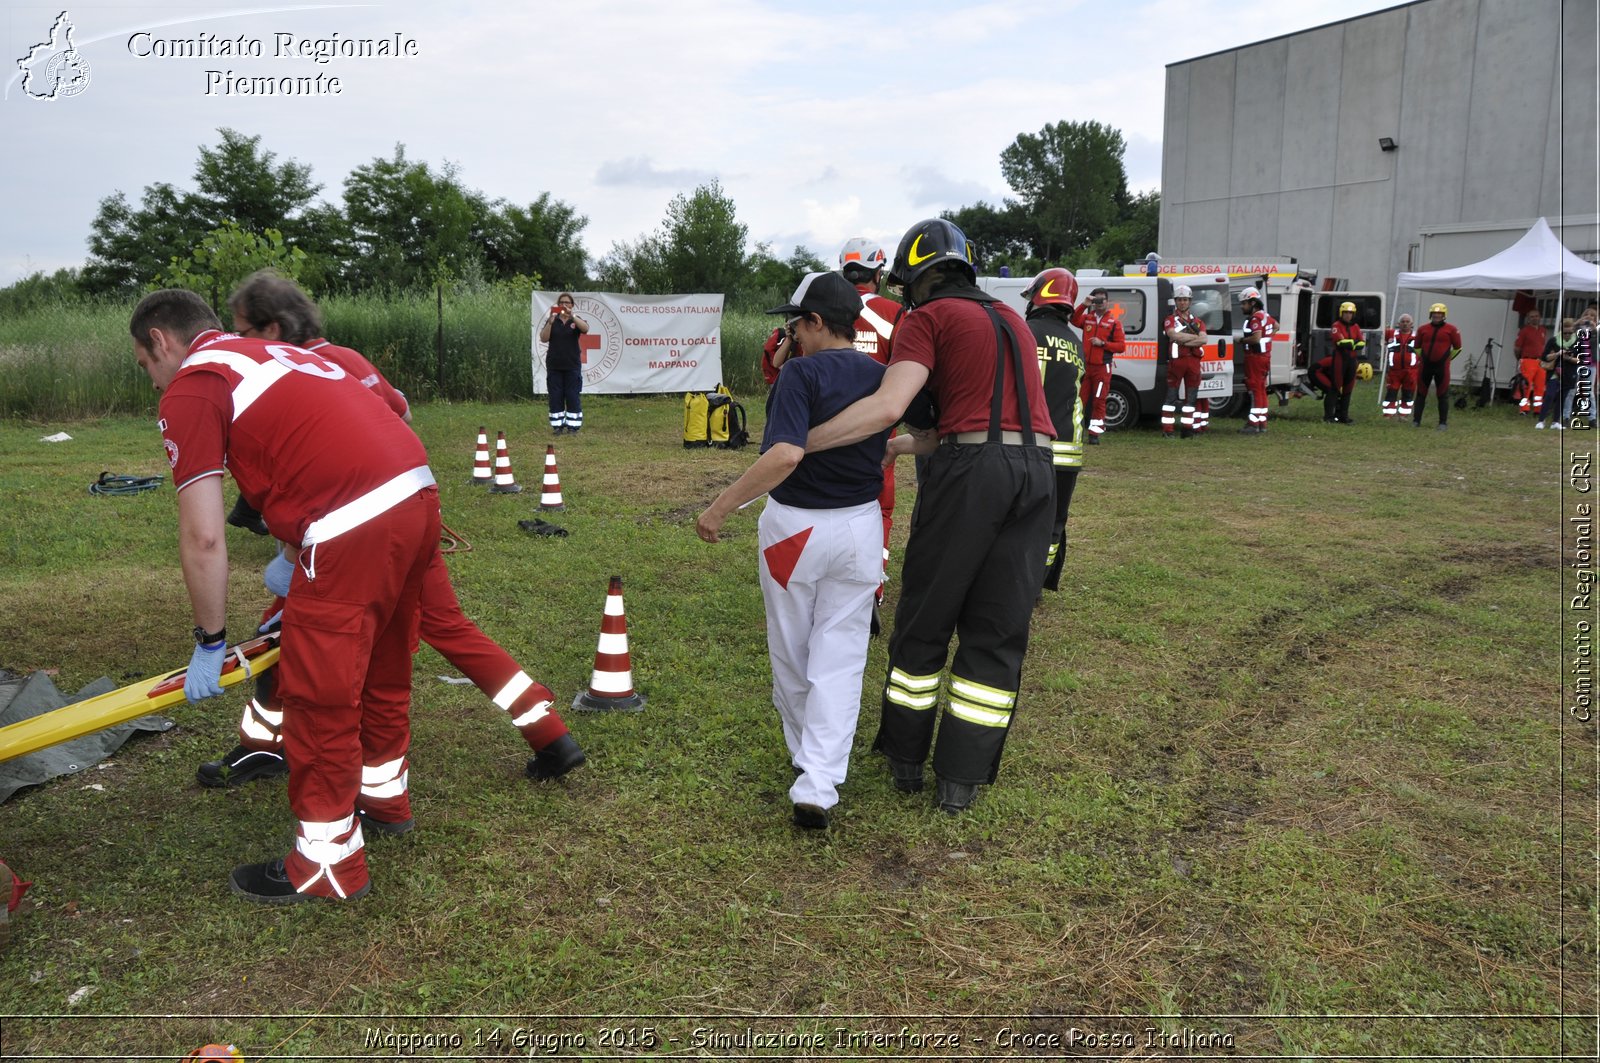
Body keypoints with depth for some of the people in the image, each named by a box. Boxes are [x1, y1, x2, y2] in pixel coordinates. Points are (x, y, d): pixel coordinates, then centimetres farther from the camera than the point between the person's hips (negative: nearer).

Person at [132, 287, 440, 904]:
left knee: (319, 695, 5)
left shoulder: (191, 386, 2)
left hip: (355, 525, -9)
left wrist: (210, 643, 6)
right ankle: (383, 791, 45)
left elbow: (203, 537, -5)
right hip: (418, 496, 9)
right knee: (382, 664, 26)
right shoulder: (274, 356, 26)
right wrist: (302, 572, 40)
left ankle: (328, 860, 18)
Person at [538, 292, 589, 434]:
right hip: (554, 365, 1)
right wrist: (550, 321, -16)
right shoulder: (551, 321, 7)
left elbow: (585, 328, -19)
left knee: (573, 396, -2)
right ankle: (557, 425, 8)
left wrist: (572, 316, -31)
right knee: (555, 397, 2)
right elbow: (543, 338, -5)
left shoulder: (576, 320, 4)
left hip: (572, 365, -1)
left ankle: (573, 426, 4)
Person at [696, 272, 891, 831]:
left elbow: (786, 455, -30)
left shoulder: (802, 372, -17)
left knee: (790, 653, 17)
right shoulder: (881, 376, 2)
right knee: (840, 657, 6)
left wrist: (722, 506, -27)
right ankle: (819, 784, -4)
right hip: (861, 526, 4)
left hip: (795, 526, -4)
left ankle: (804, 753, 36)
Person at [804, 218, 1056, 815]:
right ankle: (962, 778, 14)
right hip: (1035, 468, 6)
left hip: (969, 469, -5)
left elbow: (888, 406, -15)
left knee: (925, 619, 11)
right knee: (996, 631, 10)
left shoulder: (927, 318, 1)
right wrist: (900, 447, 30)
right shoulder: (1010, 319, 23)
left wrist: (801, 443, -12)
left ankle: (905, 759, 23)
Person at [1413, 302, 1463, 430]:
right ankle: (1416, 421, 13)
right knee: (1421, 393, 7)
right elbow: (1417, 347, 17)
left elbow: (1457, 348, 6)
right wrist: (1421, 359, 11)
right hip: (1425, 366, 3)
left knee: (1443, 395, 2)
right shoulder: (1423, 329, 6)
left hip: (1442, 367, -3)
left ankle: (1443, 423, 7)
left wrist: (1446, 359, 7)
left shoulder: (1451, 330, -1)